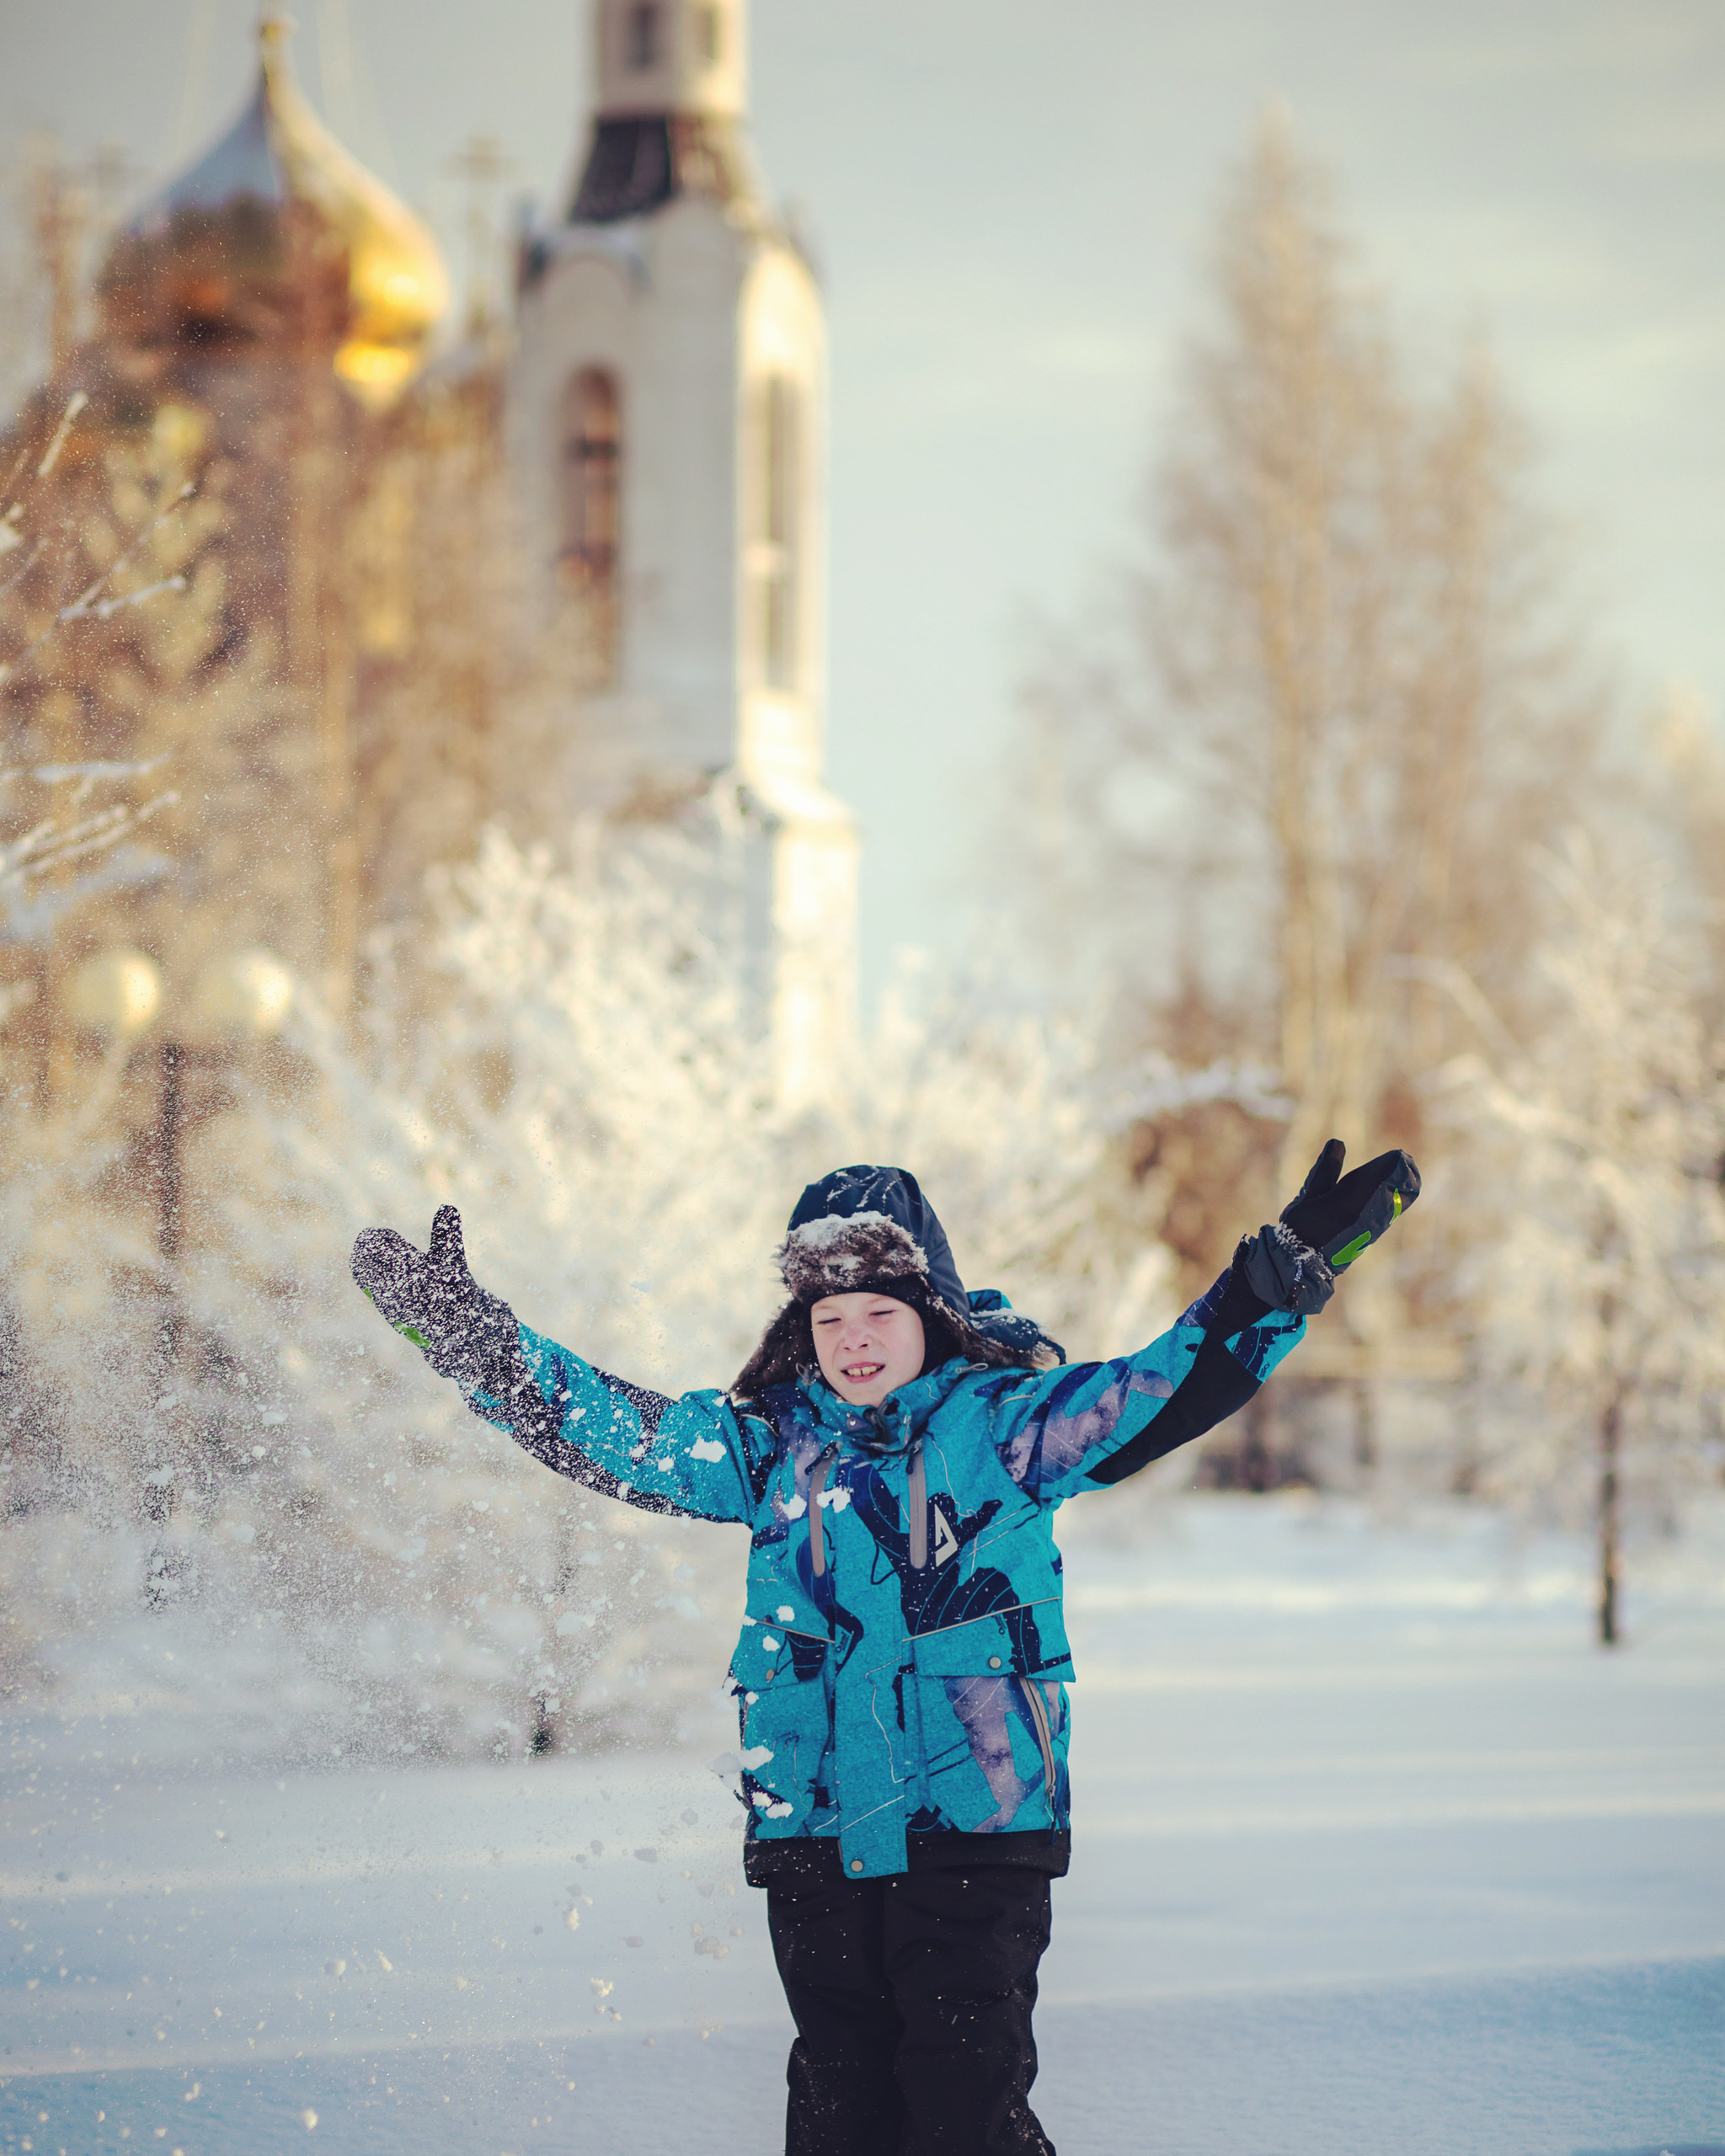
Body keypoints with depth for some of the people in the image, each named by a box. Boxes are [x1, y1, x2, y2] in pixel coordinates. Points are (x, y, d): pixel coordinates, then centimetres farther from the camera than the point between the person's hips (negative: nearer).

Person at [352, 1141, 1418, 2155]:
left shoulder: (1007, 1421, 0)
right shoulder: (769, 1444, 8)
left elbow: (1175, 1387, -7)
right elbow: (604, 1425, 12)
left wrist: (1294, 1266, -17)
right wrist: (466, 1329, 7)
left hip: (979, 1826, -3)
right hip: (817, 1840, 3)